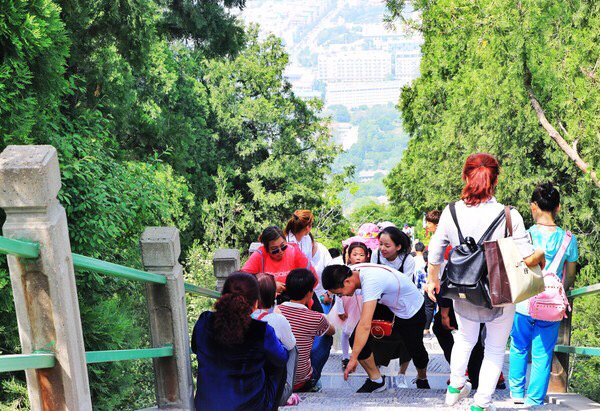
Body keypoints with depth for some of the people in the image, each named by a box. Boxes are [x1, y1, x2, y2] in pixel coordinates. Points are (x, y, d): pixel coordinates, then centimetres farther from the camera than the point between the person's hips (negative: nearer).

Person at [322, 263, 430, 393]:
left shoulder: (370, 282, -43)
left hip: (411, 309, -7)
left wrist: (353, 358, -44)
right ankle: (376, 380, 4)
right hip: (387, 305, 7)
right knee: (356, 339, -12)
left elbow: (365, 325, -47)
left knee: (415, 350, 12)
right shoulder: (352, 271, -18)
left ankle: (422, 379, 45)